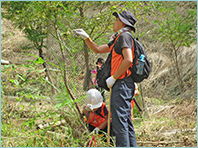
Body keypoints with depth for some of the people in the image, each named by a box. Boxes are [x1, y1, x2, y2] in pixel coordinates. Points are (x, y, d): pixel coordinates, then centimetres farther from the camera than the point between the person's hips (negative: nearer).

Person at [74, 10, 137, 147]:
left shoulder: (125, 36, -8)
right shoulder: (118, 39, 23)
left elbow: (128, 60, -21)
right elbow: (98, 49, 31)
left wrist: (113, 77, -16)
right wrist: (86, 37, 22)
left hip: (122, 83, -10)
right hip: (121, 85, 10)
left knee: (119, 122, -12)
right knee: (126, 122, 11)